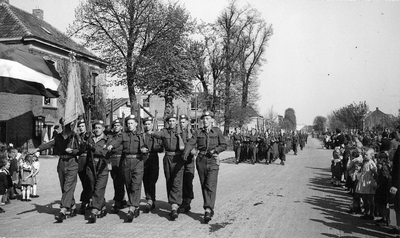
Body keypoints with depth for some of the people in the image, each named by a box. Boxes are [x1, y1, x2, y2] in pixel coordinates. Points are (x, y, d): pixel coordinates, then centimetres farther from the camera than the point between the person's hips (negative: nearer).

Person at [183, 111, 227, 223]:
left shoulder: (217, 131, 6)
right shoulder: (198, 132, 7)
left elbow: (224, 145, 6)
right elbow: (191, 143, -7)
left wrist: (215, 150, -11)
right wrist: (186, 153, -26)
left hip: (213, 160, -3)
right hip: (201, 160, 3)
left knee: (210, 186, -14)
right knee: (204, 186, 7)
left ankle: (208, 210, -17)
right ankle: (210, 209, 19)